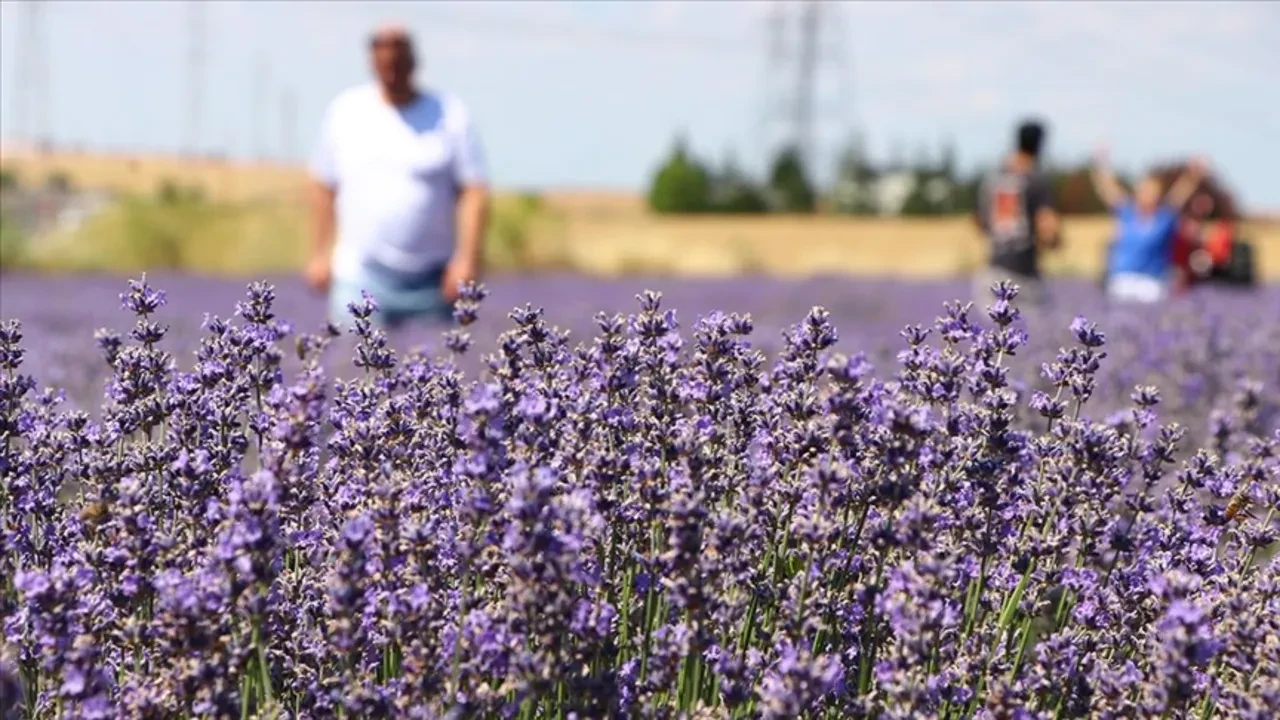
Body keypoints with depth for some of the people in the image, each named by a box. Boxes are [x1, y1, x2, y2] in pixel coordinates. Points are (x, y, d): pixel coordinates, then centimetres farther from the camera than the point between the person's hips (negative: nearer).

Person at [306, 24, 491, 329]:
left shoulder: (449, 115, 1)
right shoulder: (345, 112, 7)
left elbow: (475, 192, -5)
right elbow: (324, 186, 13)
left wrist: (467, 259, -15)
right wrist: (321, 253, 10)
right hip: (360, 277, 0)